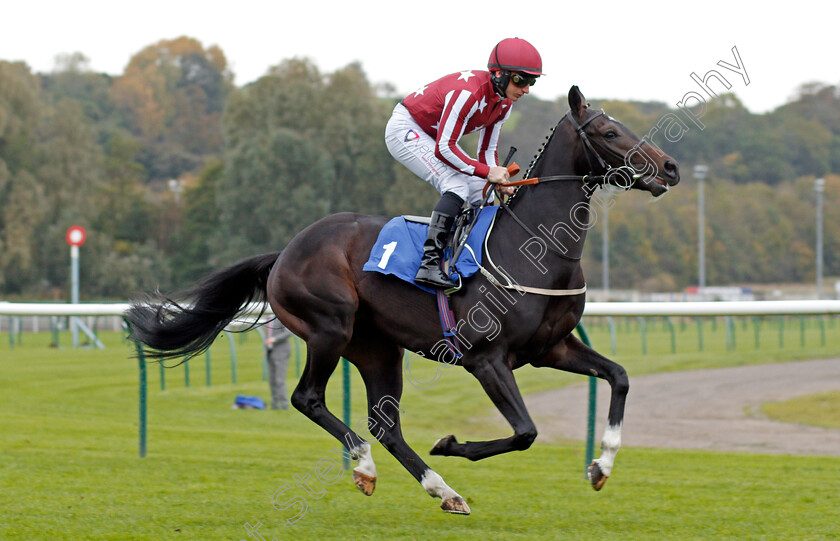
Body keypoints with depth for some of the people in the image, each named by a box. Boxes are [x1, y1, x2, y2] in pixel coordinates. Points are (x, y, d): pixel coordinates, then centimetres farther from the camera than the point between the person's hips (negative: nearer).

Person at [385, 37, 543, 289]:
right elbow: (444, 148, -32)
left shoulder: (503, 102, -4)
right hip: (405, 131, -10)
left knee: (481, 192, 3)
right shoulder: (469, 92, -32)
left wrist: (499, 180, -15)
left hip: (430, 136, 10)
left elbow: (488, 150, 4)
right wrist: (486, 172, -32)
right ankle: (429, 264, -32)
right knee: (457, 186, -25)